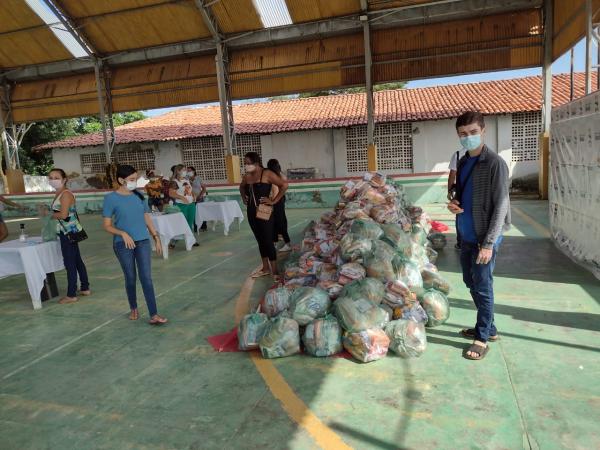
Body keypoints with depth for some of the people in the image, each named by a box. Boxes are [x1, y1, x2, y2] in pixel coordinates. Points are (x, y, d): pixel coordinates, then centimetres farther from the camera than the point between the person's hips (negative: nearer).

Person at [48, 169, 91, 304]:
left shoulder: (66, 194, -16)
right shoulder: (59, 194, 13)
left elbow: (63, 214, -24)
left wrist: (49, 215, -9)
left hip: (69, 232, -10)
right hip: (67, 232, 10)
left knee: (69, 263, -4)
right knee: (77, 261, 16)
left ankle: (71, 295, 4)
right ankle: (85, 289, 26)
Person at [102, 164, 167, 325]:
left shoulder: (139, 196, 6)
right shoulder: (111, 198, -6)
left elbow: (148, 219, 12)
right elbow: (107, 226, -5)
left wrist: (156, 238, 9)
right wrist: (123, 234, -21)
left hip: (143, 241, 2)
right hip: (123, 244, -2)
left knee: (146, 278, -3)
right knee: (130, 278, 10)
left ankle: (154, 315, -4)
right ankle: (133, 309, 32)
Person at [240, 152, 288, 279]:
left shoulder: (266, 174, -11)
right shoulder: (247, 176, 7)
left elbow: (284, 185, -16)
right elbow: (241, 187, 30)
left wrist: (274, 201, -15)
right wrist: (244, 198, 14)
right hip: (251, 212, 7)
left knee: (268, 241, -5)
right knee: (260, 240, 14)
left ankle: (275, 271, 4)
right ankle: (265, 268, 26)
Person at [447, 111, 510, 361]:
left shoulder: (495, 163, -14)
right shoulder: (462, 162, 9)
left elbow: (500, 206, -17)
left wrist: (489, 243, -20)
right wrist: (454, 202, -2)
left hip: (484, 237, -8)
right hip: (467, 235, 8)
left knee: (482, 286, 1)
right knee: (471, 282, 16)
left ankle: (482, 338, 16)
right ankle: (488, 327, 34)